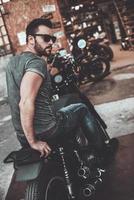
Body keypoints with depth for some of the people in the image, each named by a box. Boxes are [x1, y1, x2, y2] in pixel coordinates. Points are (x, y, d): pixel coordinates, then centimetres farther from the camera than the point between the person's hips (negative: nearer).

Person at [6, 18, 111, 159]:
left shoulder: (13, 61, 10)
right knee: (81, 109, 15)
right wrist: (33, 142, -26)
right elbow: (26, 103, -31)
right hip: (46, 130, -8)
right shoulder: (36, 62, -18)